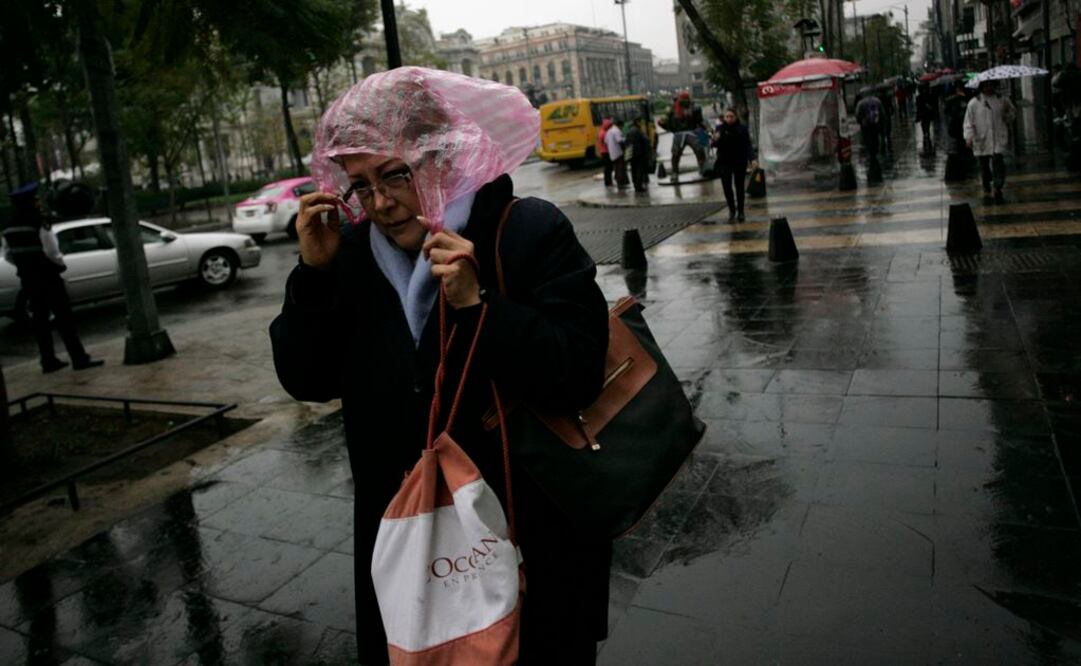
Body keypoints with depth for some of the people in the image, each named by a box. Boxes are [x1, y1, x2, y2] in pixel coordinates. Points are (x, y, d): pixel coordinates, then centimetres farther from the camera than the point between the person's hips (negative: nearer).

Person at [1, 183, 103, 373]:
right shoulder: (39, 224, -15)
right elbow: (51, 251, -19)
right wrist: (60, 264, -2)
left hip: (27, 279, 7)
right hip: (46, 276, -7)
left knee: (39, 319, 12)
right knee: (64, 318, -5)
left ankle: (48, 361, 16)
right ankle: (79, 359, -6)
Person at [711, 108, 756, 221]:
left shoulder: (742, 128, -3)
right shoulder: (719, 128, 0)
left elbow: (748, 145, -6)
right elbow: (715, 145, -3)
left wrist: (752, 159, -18)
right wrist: (715, 140, -27)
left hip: (740, 161, 0)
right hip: (724, 162, 1)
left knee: (739, 187, 4)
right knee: (726, 186, -6)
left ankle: (740, 211, 17)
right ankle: (731, 209, 14)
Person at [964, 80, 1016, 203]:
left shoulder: (1002, 101, 5)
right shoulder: (974, 103, -1)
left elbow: (1011, 111, 22)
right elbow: (969, 122, -2)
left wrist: (1007, 120, 2)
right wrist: (969, 137, -14)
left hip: (999, 139, 0)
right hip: (981, 139, 0)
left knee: (998, 162, -13)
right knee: (984, 165, 8)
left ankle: (998, 189, -1)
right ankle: (986, 191, 23)